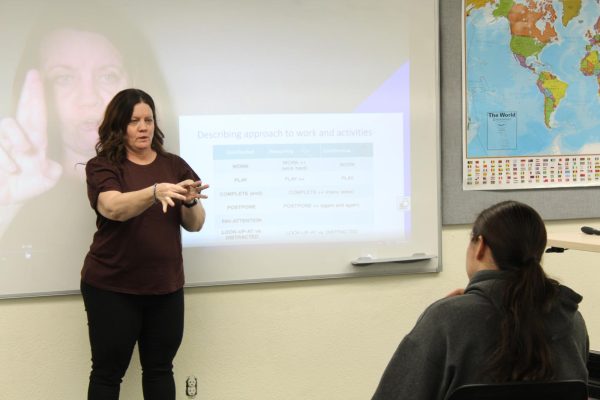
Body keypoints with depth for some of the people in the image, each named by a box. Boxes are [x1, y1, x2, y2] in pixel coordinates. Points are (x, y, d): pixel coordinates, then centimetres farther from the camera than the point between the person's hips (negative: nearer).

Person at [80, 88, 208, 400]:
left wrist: (190, 201, -22)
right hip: (111, 287, -3)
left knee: (160, 369, 11)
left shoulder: (175, 165, 4)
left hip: (166, 287, 3)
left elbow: (195, 224, 1)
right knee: (108, 371, 5)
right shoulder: (102, 166, -6)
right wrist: (155, 192, -43)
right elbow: (113, 207, -25)